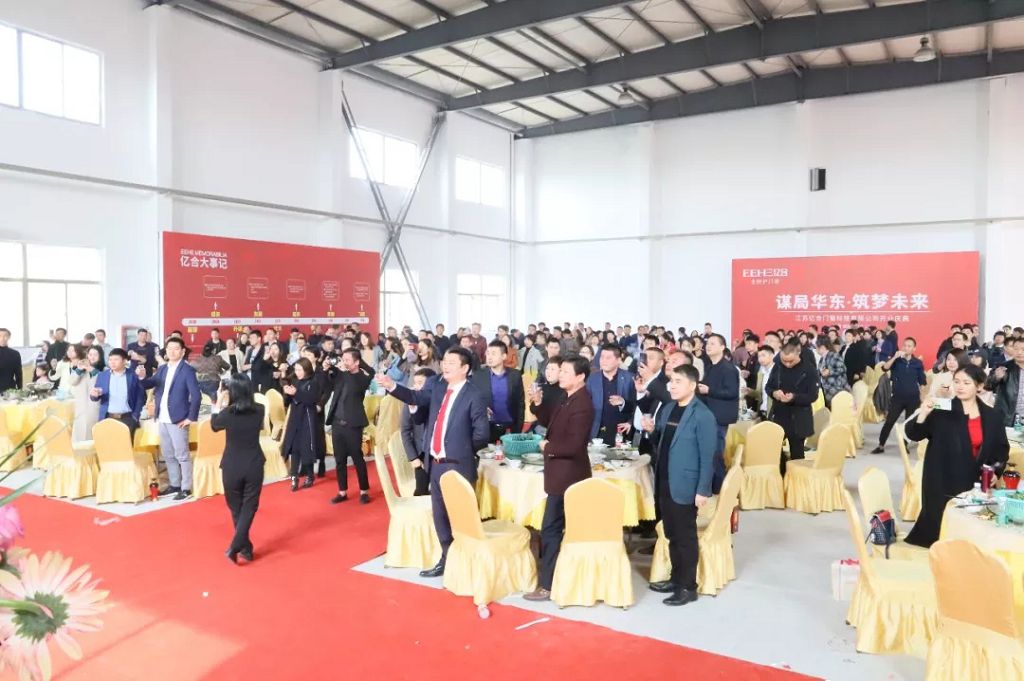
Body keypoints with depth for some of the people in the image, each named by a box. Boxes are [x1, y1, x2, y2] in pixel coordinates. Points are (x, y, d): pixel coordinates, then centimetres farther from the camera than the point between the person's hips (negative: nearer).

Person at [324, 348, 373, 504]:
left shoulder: (363, 378, -5)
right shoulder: (341, 375, 9)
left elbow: (355, 387, -22)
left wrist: (345, 371, -22)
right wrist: (328, 370, -10)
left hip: (352, 425, -5)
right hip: (337, 423, 5)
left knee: (357, 458, 3)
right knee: (340, 460, 10)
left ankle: (364, 491, 15)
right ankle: (342, 492, 20)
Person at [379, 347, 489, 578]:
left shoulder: (474, 396, -12)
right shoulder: (437, 387, 8)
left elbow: (482, 433, -12)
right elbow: (417, 397, -4)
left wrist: (463, 450, -2)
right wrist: (392, 386, -17)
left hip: (458, 465, -7)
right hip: (435, 462, 7)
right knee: (440, 515, 17)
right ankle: (447, 559, 33)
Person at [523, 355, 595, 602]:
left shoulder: (582, 405, -23)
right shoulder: (568, 399, 7)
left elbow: (574, 445, -28)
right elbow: (550, 422, 16)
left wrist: (548, 447, -14)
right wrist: (538, 403, 0)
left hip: (567, 474, -10)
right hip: (563, 473, 10)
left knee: (550, 529, -4)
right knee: (562, 527, 19)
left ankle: (547, 586, 4)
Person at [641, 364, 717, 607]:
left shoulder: (702, 416, -14)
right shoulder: (667, 410, 9)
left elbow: (707, 456, -15)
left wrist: (703, 490, -17)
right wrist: (652, 430, -3)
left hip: (685, 486, -7)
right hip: (665, 483, 7)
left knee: (686, 537, 4)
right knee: (671, 535, 17)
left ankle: (688, 587, 16)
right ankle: (676, 578, 31)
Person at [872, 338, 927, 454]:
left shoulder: (918, 363, 3)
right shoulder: (896, 360, 0)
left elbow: (921, 382, 10)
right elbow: (884, 368, -18)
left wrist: (922, 398, 9)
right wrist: (895, 357, -26)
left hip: (913, 398, 1)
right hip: (898, 397, -1)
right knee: (889, 422, -2)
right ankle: (881, 446, 6)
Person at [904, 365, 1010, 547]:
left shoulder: (993, 415, 5)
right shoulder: (941, 411, -6)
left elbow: (1002, 449, 14)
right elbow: (914, 435, -10)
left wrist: (996, 470, -1)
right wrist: (923, 414, -26)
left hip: (975, 486, 3)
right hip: (942, 484, -3)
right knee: (939, 532, -1)